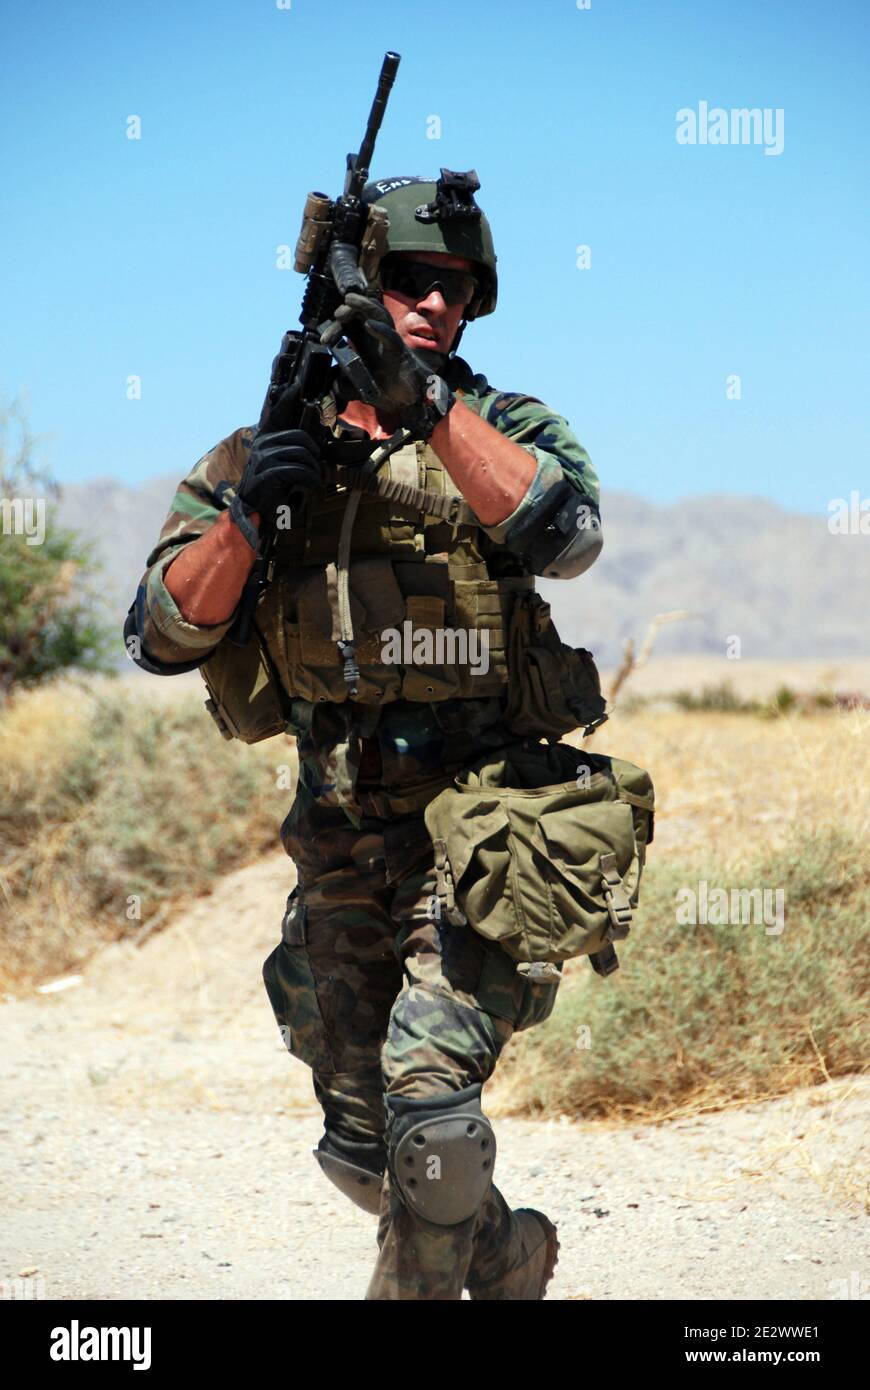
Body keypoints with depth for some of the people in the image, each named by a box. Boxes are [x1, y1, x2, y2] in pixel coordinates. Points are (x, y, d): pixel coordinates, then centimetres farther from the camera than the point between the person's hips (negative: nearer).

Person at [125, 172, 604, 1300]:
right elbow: (165, 638, -3)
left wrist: (420, 396, -29)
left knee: (427, 1091, -21)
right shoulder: (258, 453, 6)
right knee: (361, 1143, 12)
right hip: (339, 844, 4)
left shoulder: (504, 431, 0)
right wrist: (243, 515, -20)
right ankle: (506, 1257, 38)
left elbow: (567, 535, -23)